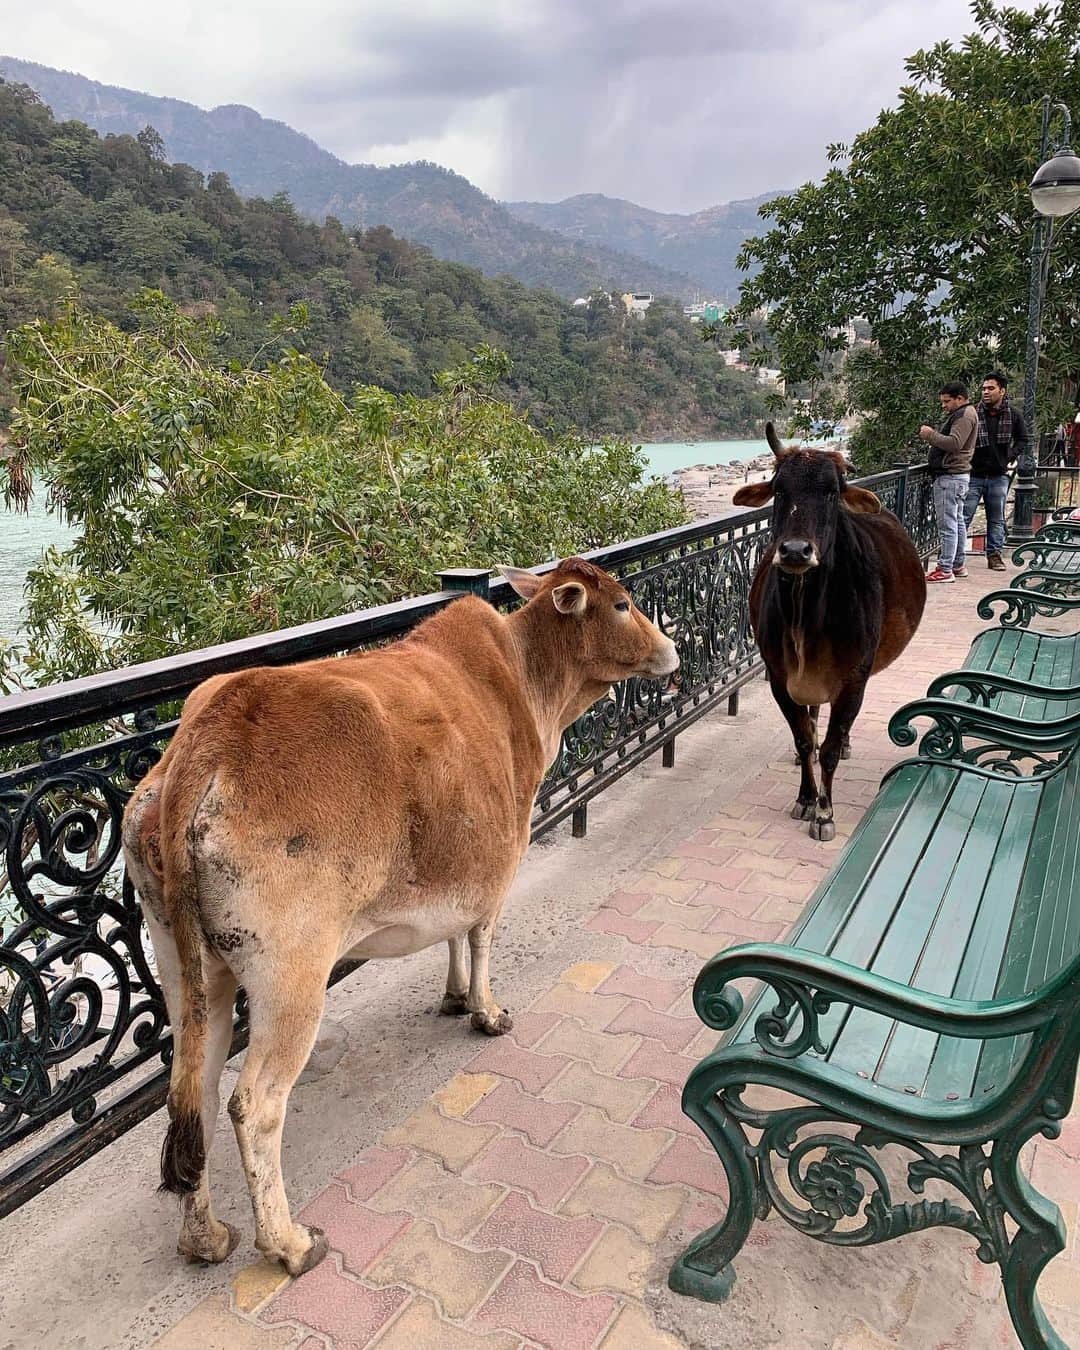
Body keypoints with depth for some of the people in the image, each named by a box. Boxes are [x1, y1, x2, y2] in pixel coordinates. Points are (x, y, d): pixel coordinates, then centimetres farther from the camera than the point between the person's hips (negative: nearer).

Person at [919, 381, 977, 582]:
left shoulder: (964, 415, -11)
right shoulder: (960, 414, 22)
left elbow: (954, 443, -23)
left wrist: (931, 435, -14)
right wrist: (932, 436, 8)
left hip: (950, 476, -12)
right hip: (957, 475, 12)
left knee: (947, 524, -11)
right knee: (957, 522, 15)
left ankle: (945, 569, -12)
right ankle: (958, 565, 22)